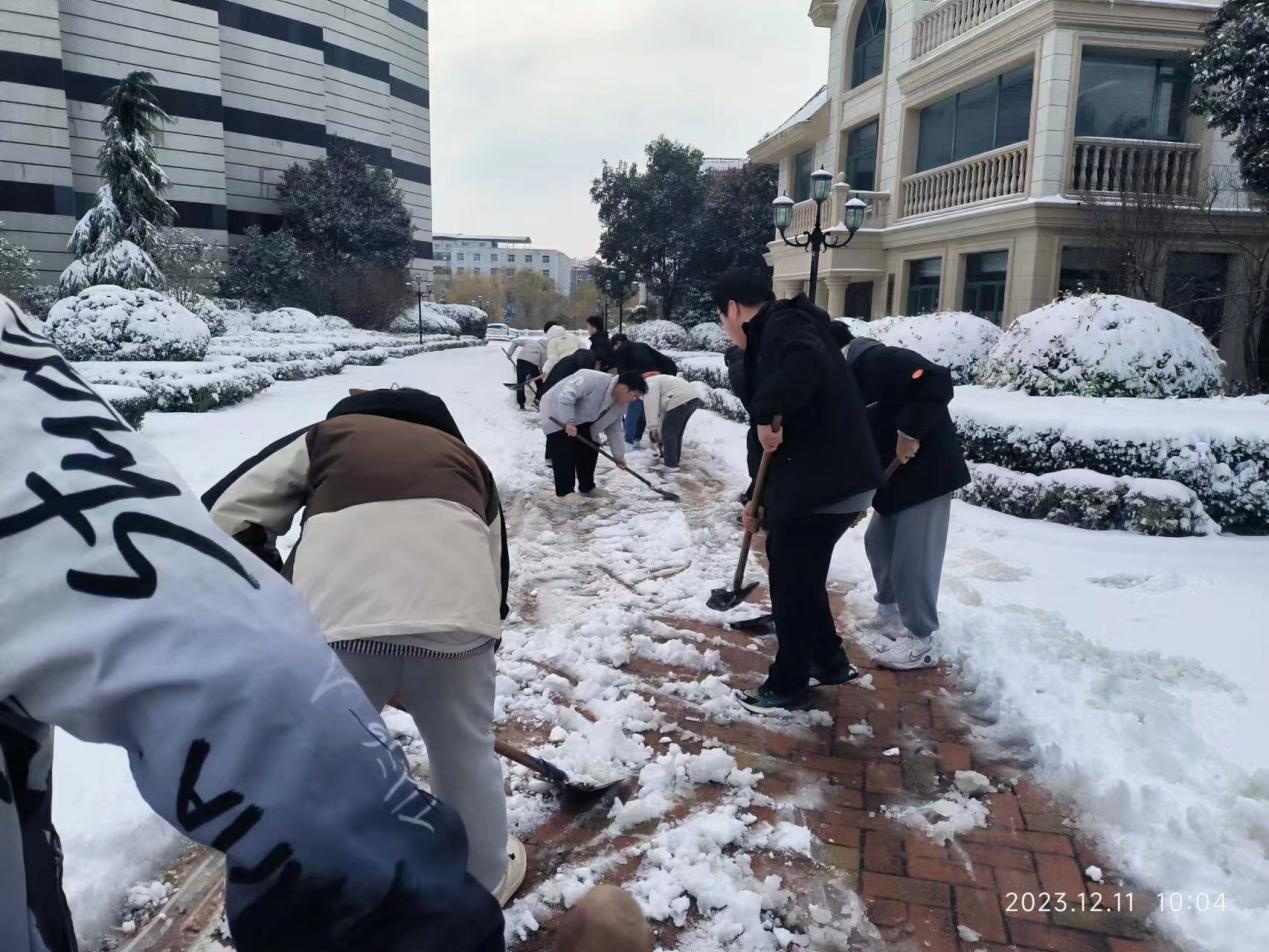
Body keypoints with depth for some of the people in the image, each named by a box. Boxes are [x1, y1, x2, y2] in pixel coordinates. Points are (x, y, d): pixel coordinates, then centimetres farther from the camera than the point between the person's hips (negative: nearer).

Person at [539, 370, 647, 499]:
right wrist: (569, 422, -37)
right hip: (558, 413, -8)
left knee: (590, 450, 5)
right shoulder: (593, 380, -36)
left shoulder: (621, 405, -7)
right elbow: (566, 395, -37)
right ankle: (565, 492, -11)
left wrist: (619, 455, -1)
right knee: (565, 452, -15)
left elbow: (614, 429, 3)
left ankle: (587, 488, 19)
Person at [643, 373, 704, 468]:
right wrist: (660, 435, 37)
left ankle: (671, 465, 2)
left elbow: (651, 405, -9)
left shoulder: (649, 383, 6)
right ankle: (674, 460, 32)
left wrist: (653, 428, -10)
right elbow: (662, 412, 35)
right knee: (676, 432, 22)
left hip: (682, 400, -10)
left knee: (669, 432, 0)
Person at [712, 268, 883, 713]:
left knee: (792, 582, 3)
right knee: (799, 574, 23)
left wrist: (766, 413, -28)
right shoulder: (773, 338, 21)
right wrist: (760, 497, 24)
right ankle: (829, 660, 38)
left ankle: (788, 684, 19)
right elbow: (777, 438, 24)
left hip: (825, 484, -10)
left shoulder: (783, 325, -10)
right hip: (817, 480, 10)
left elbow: (806, 364, -37)